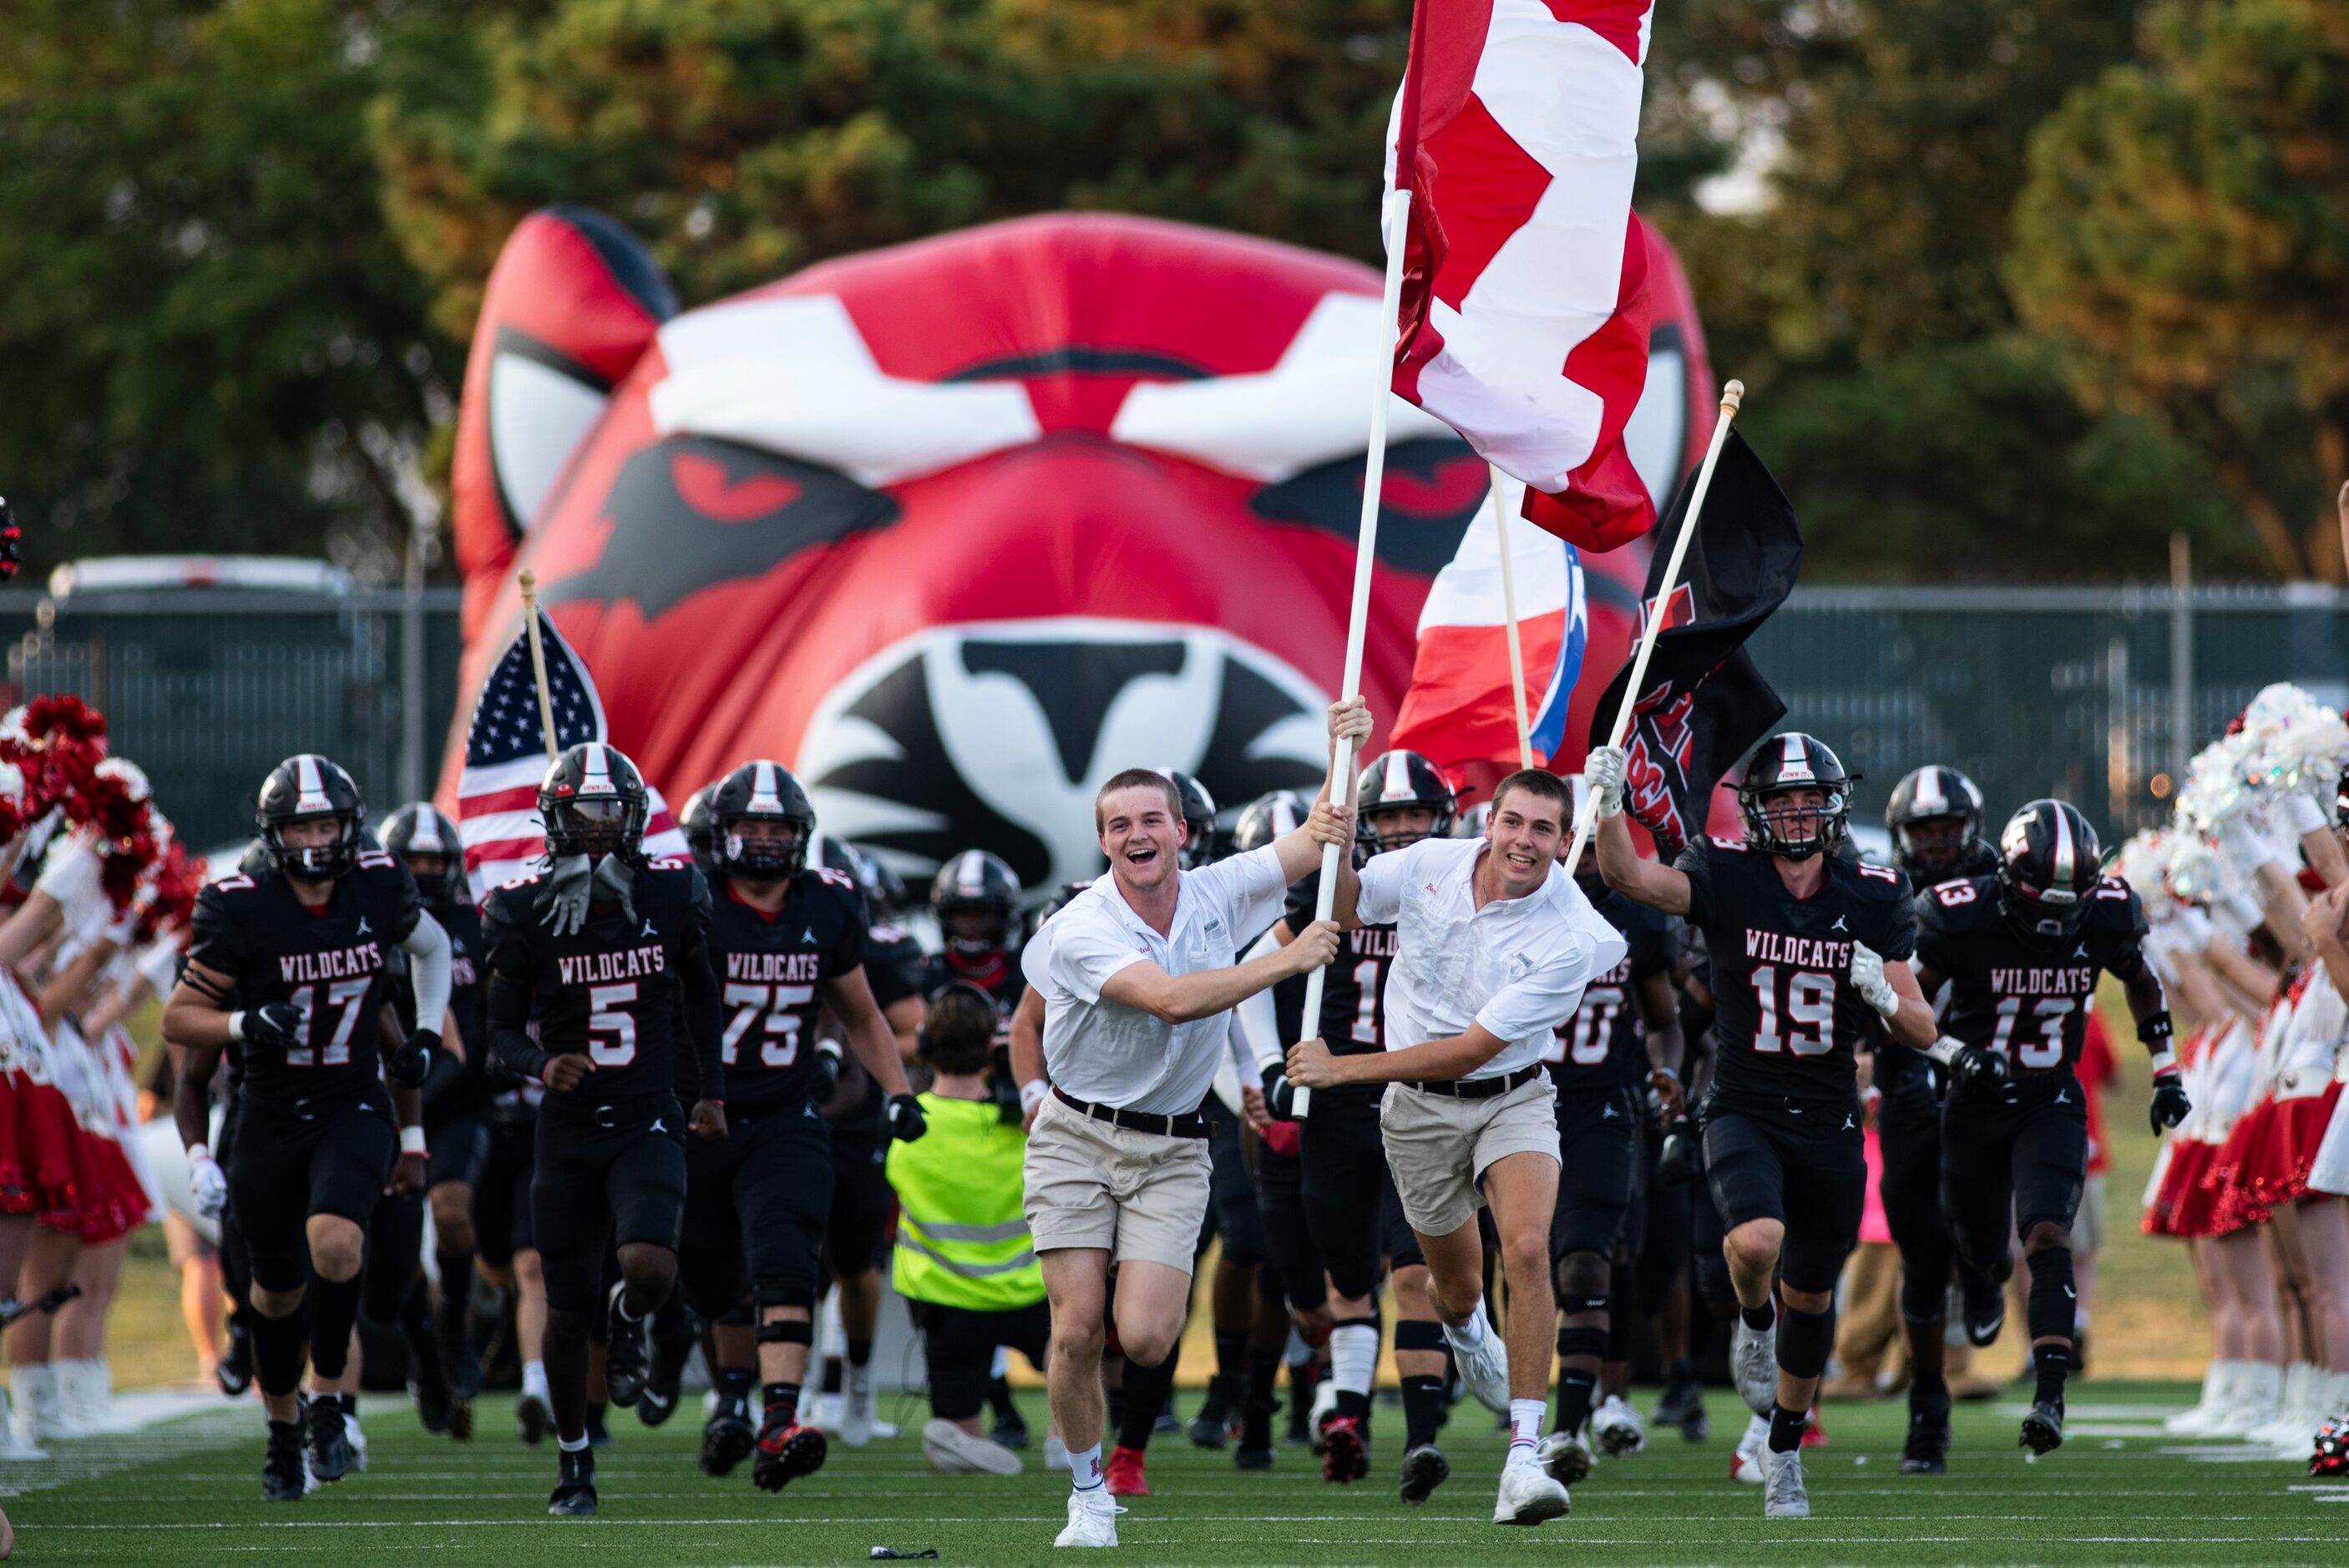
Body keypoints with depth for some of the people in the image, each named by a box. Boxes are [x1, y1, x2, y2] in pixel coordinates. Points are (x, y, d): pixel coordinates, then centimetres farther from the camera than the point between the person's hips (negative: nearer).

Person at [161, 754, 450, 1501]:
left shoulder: (379, 888, -5)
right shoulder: (240, 910, -13)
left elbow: (432, 947, 18)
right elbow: (178, 1018, -8)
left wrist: (427, 1034, 6)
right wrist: (247, 1024, -27)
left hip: (353, 1110, 0)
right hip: (269, 1121, 0)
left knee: (334, 1239, -27)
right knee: (278, 1289, 11)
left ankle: (330, 1402, -9)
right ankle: (282, 1432, 34)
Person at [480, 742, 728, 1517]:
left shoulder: (671, 897, -4)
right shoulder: (526, 915, -8)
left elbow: (699, 994, 13)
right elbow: (502, 1026, -1)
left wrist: (713, 1090, 11)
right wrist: (540, 1064, -22)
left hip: (649, 1124, 0)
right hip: (568, 1127, 0)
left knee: (651, 1268, -24)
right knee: (568, 1306, 5)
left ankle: (629, 1318, 14)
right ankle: (573, 1462, 23)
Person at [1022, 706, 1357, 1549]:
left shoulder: (1216, 895, -1)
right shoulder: (1081, 929, -16)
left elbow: (1317, 840, 4)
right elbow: (1172, 1000, -29)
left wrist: (1345, 752, -13)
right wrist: (1289, 959, -26)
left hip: (1172, 1149, 2)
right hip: (1077, 1139, -2)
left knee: (1144, 1338, -14)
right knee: (1077, 1331, -9)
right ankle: (1088, 1494, 11)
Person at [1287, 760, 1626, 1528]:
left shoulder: (1571, 938, -23)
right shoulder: (1430, 865, -11)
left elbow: (1469, 1050, -23)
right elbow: (1343, 908, 7)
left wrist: (1344, 1068, -23)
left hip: (1512, 1098, -3)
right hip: (1419, 1110, 3)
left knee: (1527, 1248, -27)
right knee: (1457, 1286, 14)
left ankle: (1524, 1457, -27)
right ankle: (1466, 1334, 55)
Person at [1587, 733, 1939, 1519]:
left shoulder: (1872, 900, 0)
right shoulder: (1727, 878, -7)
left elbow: (1921, 1034, 1)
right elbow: (1628, 876, -25)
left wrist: (1887, 998, -21)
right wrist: (1608, 803, -42)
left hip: (1829, 1124, 3)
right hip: (1744, 1113, -3)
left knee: (1811, 1296, 11)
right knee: (1756, 1242, -30)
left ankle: (1784, 1452, 33)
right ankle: (1753, 1325, 6)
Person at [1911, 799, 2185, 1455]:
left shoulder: (2105, 916, -13)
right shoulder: (1963, 917, -22)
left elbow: (2142, 983, 9)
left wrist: (2166, 1072, 7)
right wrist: (1953, 1052, -28)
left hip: (2051, 1104, 0)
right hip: (1975, 1102, 0)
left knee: (2047, 1238, -20)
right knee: (1982, 1249, 14)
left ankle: (2050, 1396, -24)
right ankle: (1984, 1285, 55)